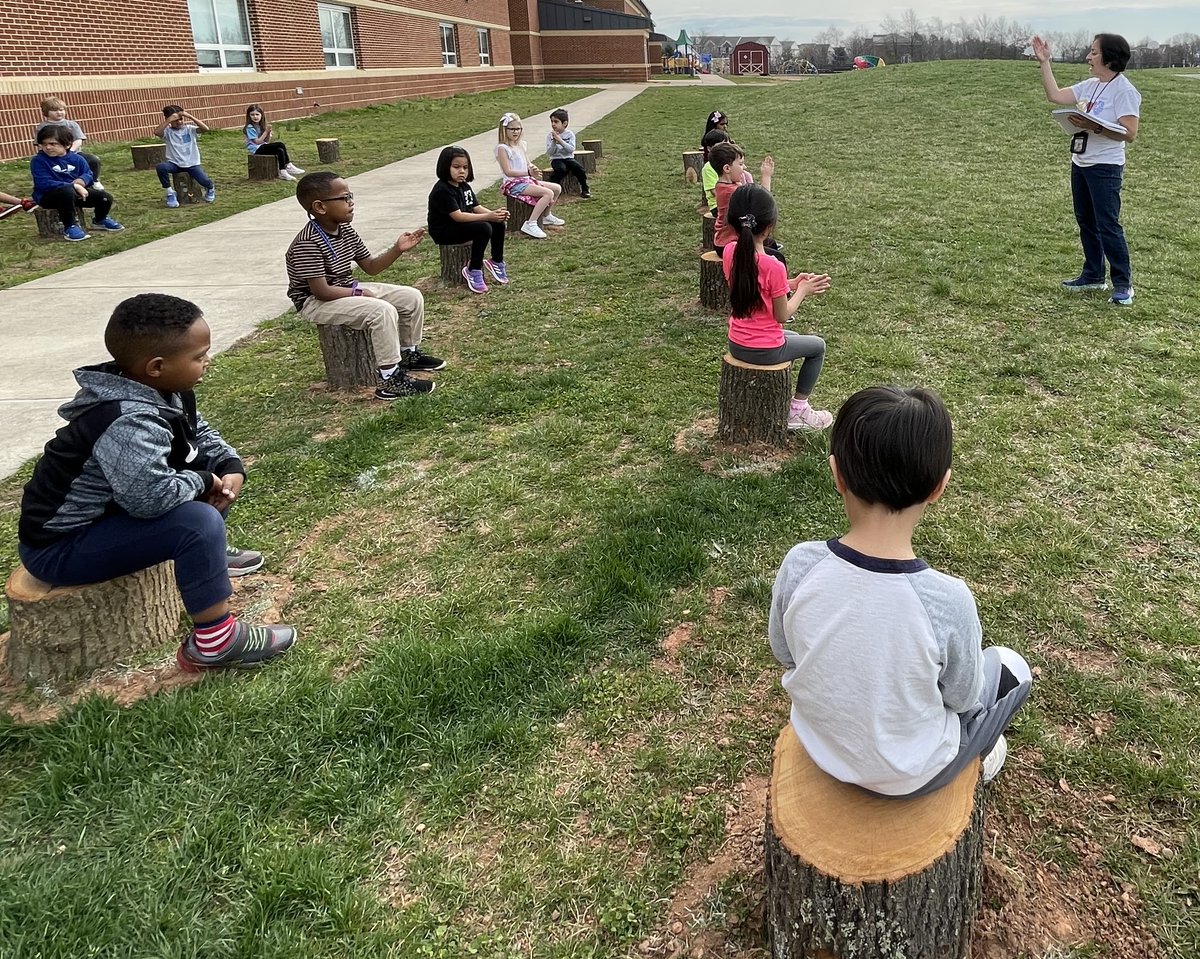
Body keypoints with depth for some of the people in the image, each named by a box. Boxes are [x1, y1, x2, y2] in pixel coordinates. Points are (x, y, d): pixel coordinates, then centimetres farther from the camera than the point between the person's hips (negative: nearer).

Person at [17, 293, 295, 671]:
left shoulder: (162, 391, -3)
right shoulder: (129, 421, -33)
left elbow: (200, 433, 13)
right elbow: (151, 495, -45)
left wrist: (230, 466, -7)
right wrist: (203, 481, -25)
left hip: (102, 513, 10)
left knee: (214, 470, 10)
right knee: (199, 522, -30)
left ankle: (208, 556, 29)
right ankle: (214, 641, -20)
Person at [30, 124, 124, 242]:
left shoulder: (76, 159, 3)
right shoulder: (38, 161, -13)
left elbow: (88, 174, 3)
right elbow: (45, 184, -23)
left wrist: (80, 182, -24)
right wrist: (74, 186, -30)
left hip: (75, 191, 5)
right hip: (49, 195, -5)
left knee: (106, 197, -8)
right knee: (67, 192, -40)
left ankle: (100, 220, 25)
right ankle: (70, 227, -22)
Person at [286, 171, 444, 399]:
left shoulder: (346, 231, 3)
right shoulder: (308, 244, -25)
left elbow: (371, 267, 9)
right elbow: (321, 291, -26)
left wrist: (397, 249, -5)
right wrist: (359, 293, -17)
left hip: (346, 291, 10)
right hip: (317, 303, -9)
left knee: (412, 297, 5)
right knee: (382, 311, -32)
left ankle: (409, 354, 23)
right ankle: (390, 381, -26)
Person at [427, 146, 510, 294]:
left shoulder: (464, 186, 9)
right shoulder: (442, 190, -20)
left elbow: (476, 207, 6)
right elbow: (457, 216, -28)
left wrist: (495, 213, -16)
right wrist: (487, 217, -32)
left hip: (463, 225, 9)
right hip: (444, 232, -9)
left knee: (498, 223, -3)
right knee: (484, 228, -28)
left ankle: (497, 262, 13)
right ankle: (473, 272, -17)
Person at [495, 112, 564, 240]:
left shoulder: (521, 145, 14)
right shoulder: (502, 148, -12)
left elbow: (528, 164, 15)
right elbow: (508, 171, -19)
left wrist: (533, 168, -11)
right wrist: (529, 172, -24)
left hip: (526, 180, 9)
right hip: (513, 184, -9)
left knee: (557, 188, 12)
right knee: (548, 193, -26)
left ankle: (546, 216, 32)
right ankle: (530, 225, -30)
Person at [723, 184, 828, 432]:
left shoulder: (729, 252, -6)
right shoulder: (773, 267, -25)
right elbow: (782, 315, -15)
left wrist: (790, 284, 4)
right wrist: (802, 290, 0)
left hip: (737, 345, 7)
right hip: (765, 351, -7)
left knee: (793, 337, 35)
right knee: (817, 346, 21)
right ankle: (798, 411, 23)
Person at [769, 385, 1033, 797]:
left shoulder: (799, 565, -26)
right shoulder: (948, 600, -33)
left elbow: (785, 654, -7)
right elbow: (963, 699, -13)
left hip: (818, 746, 3)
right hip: (908, 777, -3)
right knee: (1011, 668, 22)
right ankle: (974, 759, 44)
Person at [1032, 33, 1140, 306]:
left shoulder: (1124, 91, -15)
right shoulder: (1090, 85, 9)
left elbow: (1129, 134, -20)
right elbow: (1055, 95, 11)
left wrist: (1095, 128, -30)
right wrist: (1044, 63, 8)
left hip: (1105, 168, -9)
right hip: (1080, 163, 9)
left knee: (1108, 225, -8)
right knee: (1086, 222, 16)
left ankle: (1123, 284, 1)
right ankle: (1093, 276, 28)